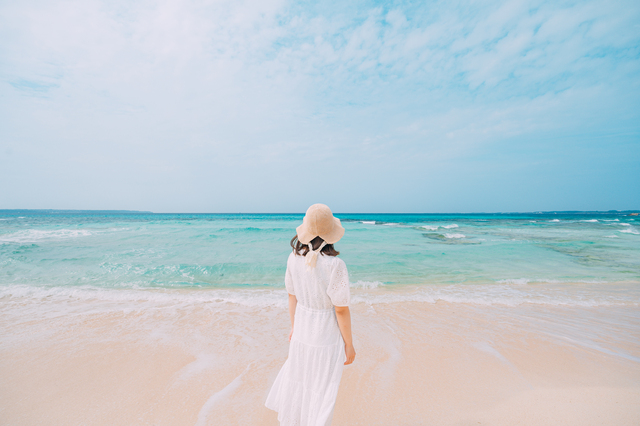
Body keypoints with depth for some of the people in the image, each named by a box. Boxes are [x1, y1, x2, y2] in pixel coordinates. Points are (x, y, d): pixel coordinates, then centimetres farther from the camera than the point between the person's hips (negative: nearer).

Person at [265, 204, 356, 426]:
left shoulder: (294, 258, -13)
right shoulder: (335, 265, -29)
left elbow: (292, 296, -1)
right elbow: (341, 309, -21)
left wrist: (293, 326, 15)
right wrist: (349, 344, -6)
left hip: (302, 331, 6)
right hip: (326, 336, -6)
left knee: (296, 374, 31)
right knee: (322, 388, 20)